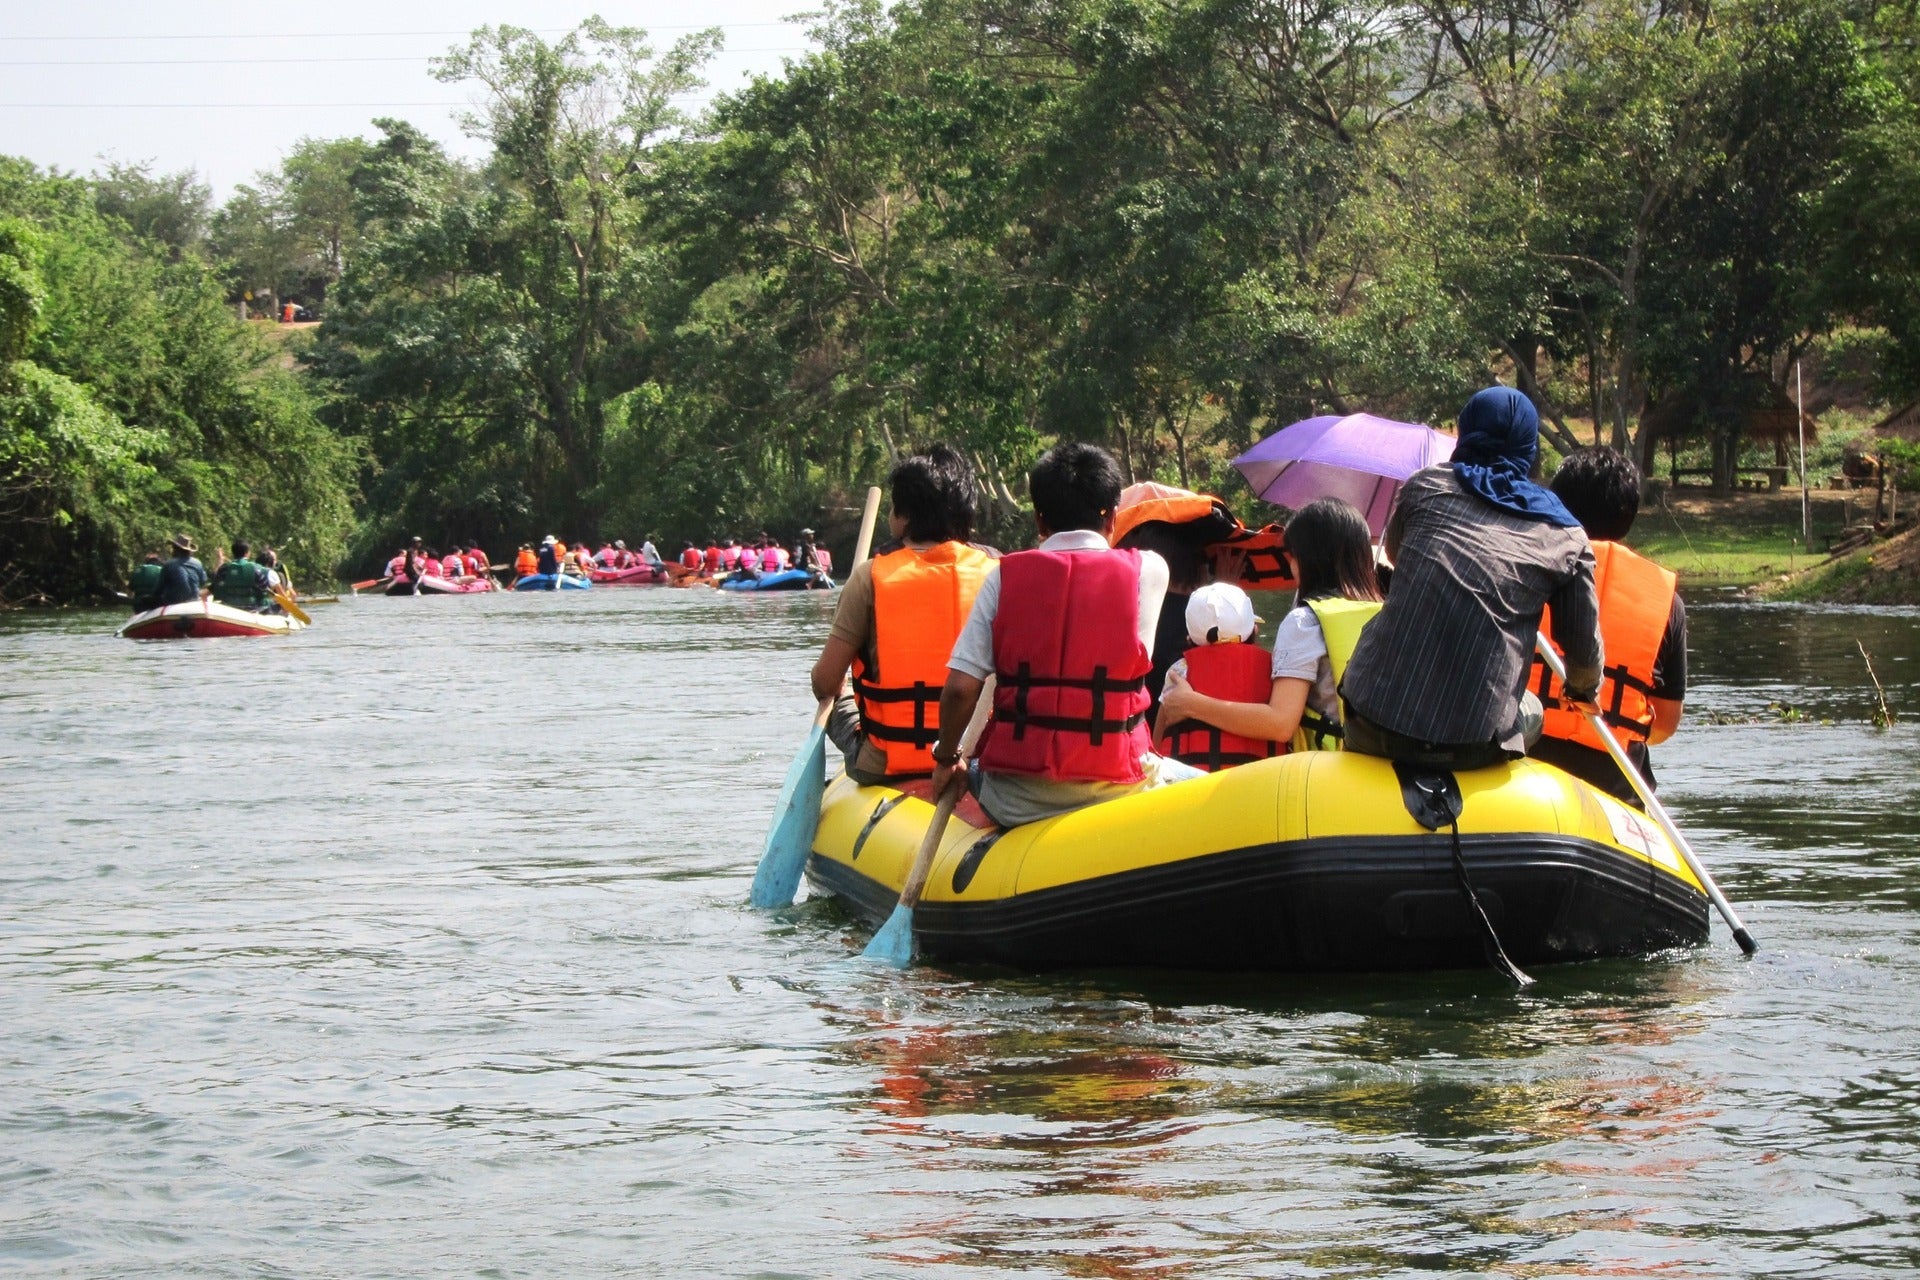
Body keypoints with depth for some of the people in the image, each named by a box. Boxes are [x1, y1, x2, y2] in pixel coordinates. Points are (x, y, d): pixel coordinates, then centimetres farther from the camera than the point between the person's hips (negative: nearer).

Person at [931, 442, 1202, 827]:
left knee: (976, 771, 36)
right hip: (1112, 791, -2)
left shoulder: (1006, 575, 1)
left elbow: (960, 687, -4)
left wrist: (946, 758, 12)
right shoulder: (1148, 571, -1)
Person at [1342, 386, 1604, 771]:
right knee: (1531, 710, 32)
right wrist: (1583, 691, 35)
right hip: (1473, 746, 0)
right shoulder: (1565, 537, 7)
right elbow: (1584, 650, 12)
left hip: (1374, 728, 0)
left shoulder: (1427, 485, 9)